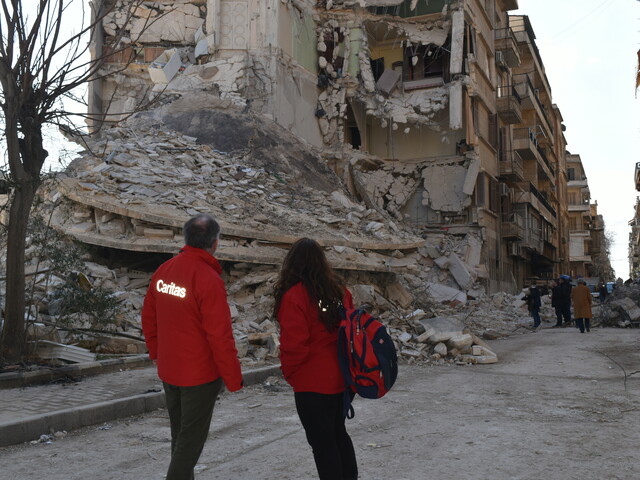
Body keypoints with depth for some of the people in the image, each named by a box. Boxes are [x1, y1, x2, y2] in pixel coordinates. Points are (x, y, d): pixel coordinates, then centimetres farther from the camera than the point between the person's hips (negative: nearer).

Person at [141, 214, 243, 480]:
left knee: (179, 434, 21)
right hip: (200, 374, -7)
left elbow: (149, 318, 8)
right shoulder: (209, 279, -23)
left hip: (168, 371, 7)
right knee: (192, 438, 5)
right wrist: (234, 378, -12)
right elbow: (220, 336, -22)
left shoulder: (163, 271, -1)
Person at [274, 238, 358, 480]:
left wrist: (289, 372, -2)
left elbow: (293, 343, -19)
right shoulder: (339, 289, 3)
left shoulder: (294, 295, -17)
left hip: (312, 383, -7)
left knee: (322, 442, 5)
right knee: (338, 433, 22)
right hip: (341, 378, 7)